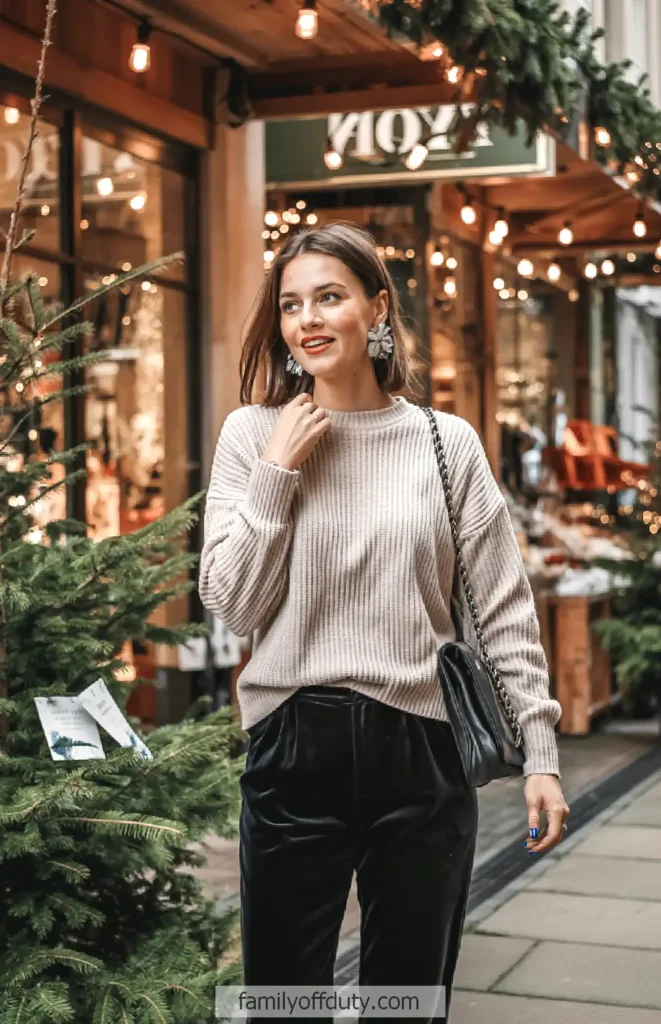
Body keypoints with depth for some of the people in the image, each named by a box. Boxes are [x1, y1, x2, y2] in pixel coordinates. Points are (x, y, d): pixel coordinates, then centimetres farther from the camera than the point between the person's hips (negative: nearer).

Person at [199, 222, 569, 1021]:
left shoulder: (447, 443, 2)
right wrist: (278, 474, -9)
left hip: (419, 748, 0)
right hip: (293, 751, 0)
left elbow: (506, 612, 3)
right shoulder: (253, 434, 2)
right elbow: (233, 606, -2)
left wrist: (539, 751, -2)